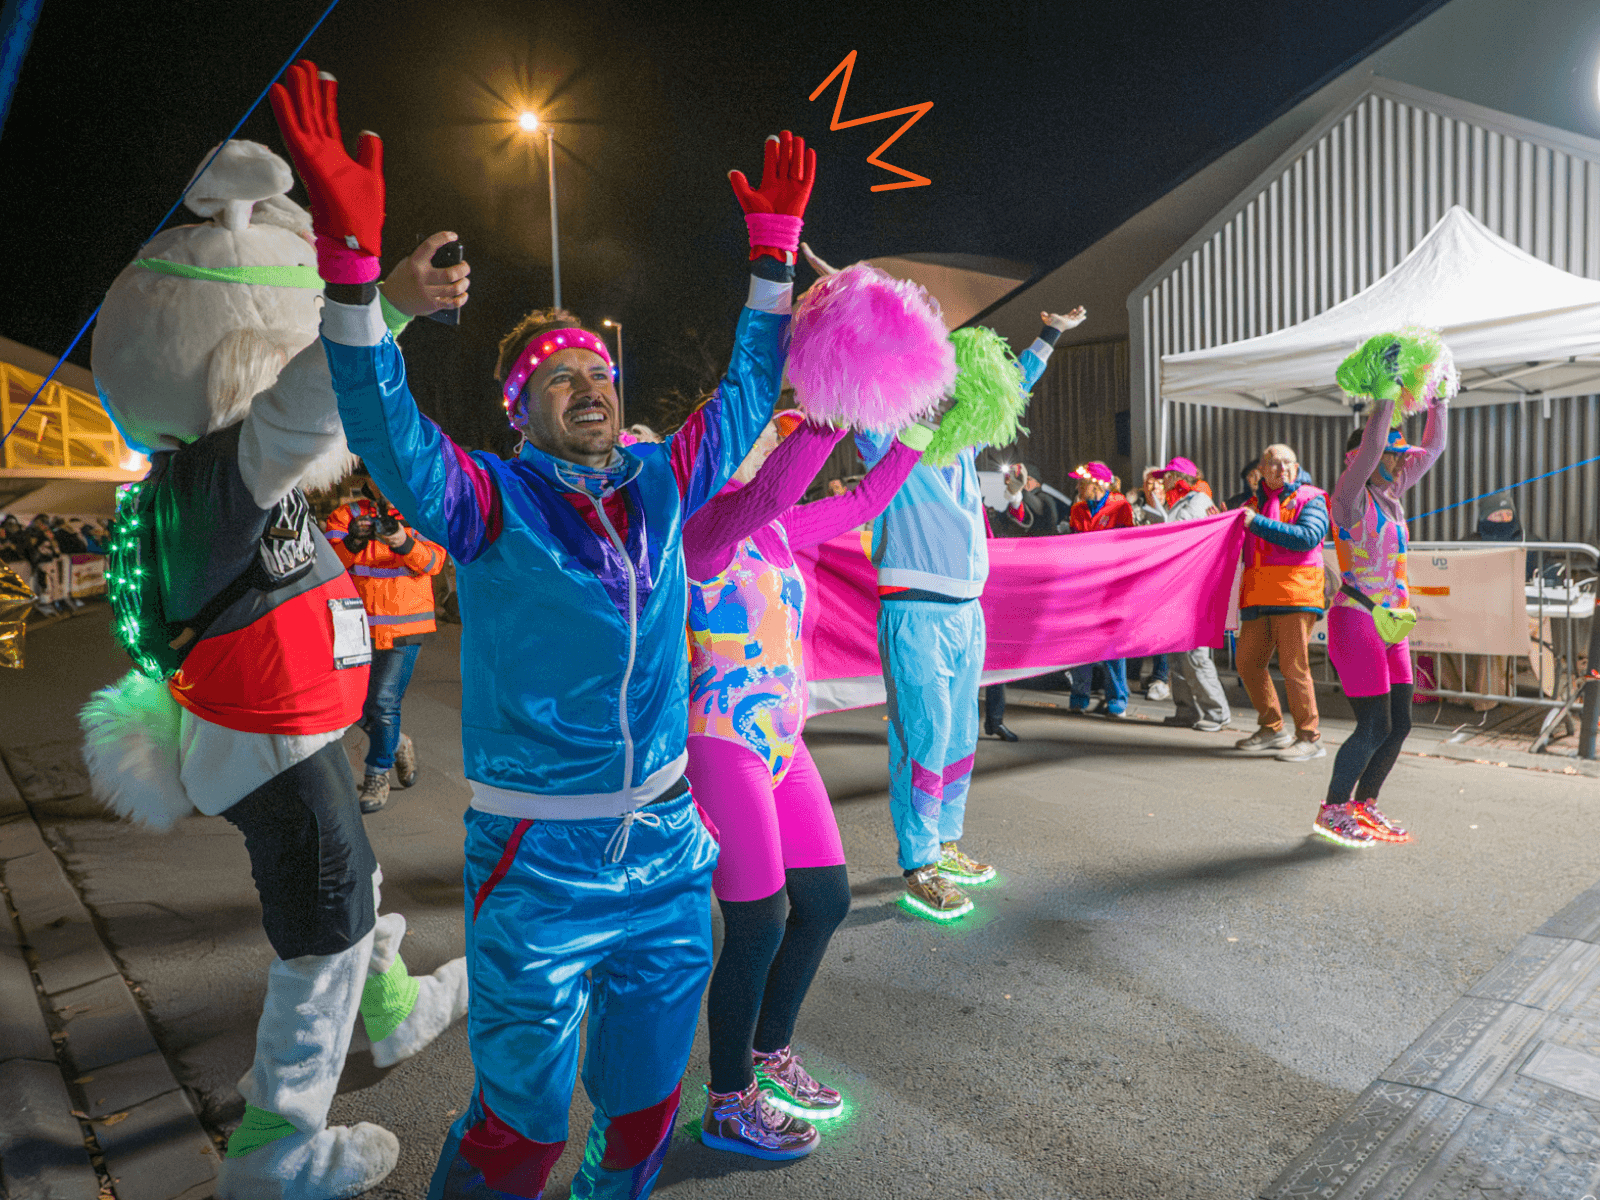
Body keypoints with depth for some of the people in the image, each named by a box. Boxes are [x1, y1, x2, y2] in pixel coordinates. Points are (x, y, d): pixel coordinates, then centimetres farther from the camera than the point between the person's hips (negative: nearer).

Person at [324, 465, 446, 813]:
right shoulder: (345, 515, 2)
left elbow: (433, 560, -15)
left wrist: (406, 544, -35)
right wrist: (351, 542, -34)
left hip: (404, 627, -3)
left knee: (385, 704, -4)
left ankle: (377, 777, 14)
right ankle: (397, 744, 37)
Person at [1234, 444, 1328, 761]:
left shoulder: (1310, 499, 3)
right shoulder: (1253, 504, 21)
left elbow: (1307, 537, -15)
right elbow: (1241, 549, 25)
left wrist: (1258, 523, -15)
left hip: (1295, 593, -6)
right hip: (1258, 597, 6)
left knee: (1293, 666, -9)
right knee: (1247, 661, 7)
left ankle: (1309, 738, 2)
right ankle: (1272, 729, 21)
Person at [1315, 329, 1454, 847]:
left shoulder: (1392, 493, 13)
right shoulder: (1351, 496, -9)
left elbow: (1433, 447, 22)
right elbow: (1371, 444, -24)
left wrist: (1439, 400, 16)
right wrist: (1387, 392, -21)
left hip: (1389, 622, 9)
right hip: (1356, 619, -9)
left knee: (1399, 724, 10)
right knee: (1374, 727, -8)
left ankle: (1364, 806, 23)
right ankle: (1332, 811, 6)